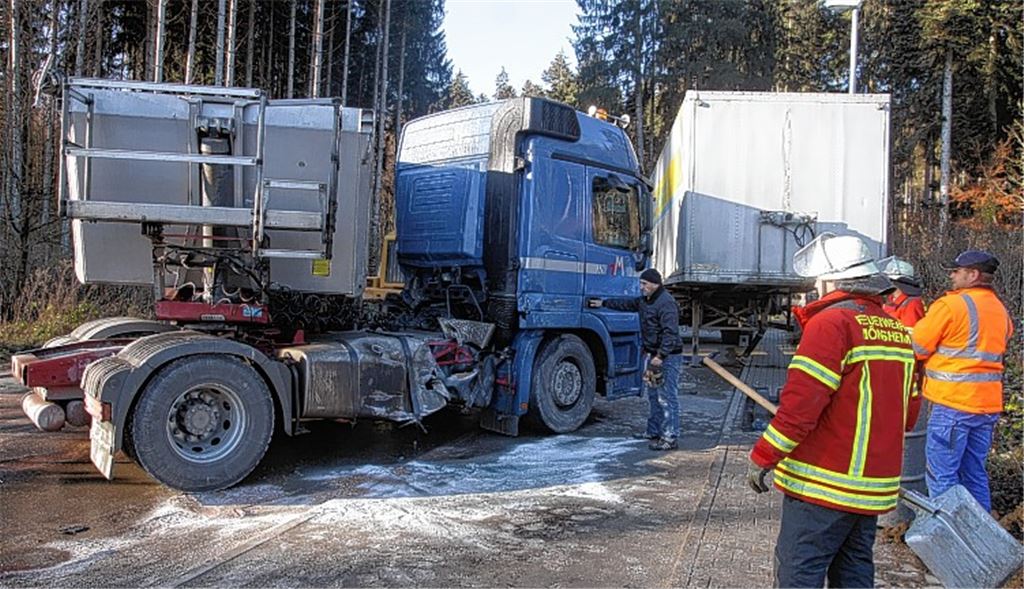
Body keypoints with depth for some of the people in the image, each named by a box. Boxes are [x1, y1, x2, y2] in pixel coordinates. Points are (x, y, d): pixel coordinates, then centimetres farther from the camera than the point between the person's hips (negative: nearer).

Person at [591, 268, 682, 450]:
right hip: (651, 354, 11)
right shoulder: (645, 300, 13)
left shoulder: (666, 303, -19)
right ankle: (653, 431, 30)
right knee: (653, 396, 18)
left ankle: (670, 438, -5)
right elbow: (627, 304, 30)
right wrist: (604, 303, 33)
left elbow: (670, 332, -26)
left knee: (667, 398, -8)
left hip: (668, 357, -10)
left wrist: (661, 356, -30)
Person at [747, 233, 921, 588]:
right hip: (875, 486, 8)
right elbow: (909, 413, 16)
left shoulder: (832, 322, -15)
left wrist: (763, 458, -12)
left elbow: (800, 403, -20)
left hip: (824, 485, -8)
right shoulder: (898, 329, 9)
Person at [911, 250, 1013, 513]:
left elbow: (916, 348, -9)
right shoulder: (1001, 311, 13)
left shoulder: (950, 305, -12)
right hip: (988, 404, 8)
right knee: (975, 474, 17)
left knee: (941, 476, 0)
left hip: (953, 403, -8)